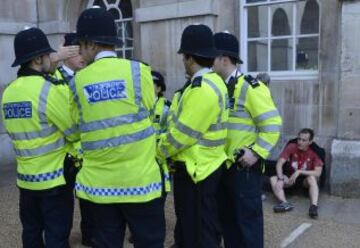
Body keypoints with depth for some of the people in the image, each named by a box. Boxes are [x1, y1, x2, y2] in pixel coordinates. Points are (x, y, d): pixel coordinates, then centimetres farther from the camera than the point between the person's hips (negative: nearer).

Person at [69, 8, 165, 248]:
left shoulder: (77, 82, -1)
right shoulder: (139, 71, -7)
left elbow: (79, 127, 2)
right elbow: (148, 112, 4)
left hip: (99, 181, 3)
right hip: (140, 179, -2)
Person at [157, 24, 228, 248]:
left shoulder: (202, 88, -22)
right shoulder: (214, 82, 10)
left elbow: (184, 133, -21)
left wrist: (159, 152, -5)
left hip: (196, 169, -10)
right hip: (207, 165, 10)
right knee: (206, 229, 21)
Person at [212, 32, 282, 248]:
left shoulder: (250, 87, -15)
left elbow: (272, 124, -17)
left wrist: (256, 152, -20)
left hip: (245, 168, -8)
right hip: (223, 166, 8)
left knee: (247, 217, 4)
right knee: (227, 216, 18)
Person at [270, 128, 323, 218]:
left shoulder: (314, 152, -16)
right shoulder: (291, 147, -14)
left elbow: (318, 173, -24)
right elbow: (279, 164, -18)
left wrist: (299, 172, -31)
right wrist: (280, 179, -34)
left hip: (305, 179, -2)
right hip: (289, 177, 2)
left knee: (312, 178, -35)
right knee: (273, 179, -25)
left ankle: (314, 206, -47)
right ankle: (285, 203, -45)